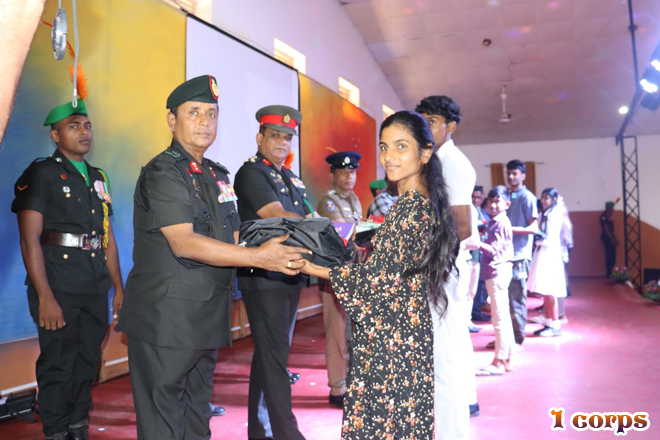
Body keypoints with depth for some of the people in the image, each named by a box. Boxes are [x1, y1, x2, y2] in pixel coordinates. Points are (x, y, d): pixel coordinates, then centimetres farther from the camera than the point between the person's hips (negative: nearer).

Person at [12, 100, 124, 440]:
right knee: (58, 366, 1)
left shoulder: (98, 178, 16)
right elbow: (29, 240, -11)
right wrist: (45, 297, -18)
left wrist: (118, 287, 13)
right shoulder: (40, 174, -4)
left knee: (87, 365, 13)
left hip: (96, 290, 6)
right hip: (58, 288, -6)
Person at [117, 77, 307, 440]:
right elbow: (184, 243, -23)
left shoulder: (217, 175, 15)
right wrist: (258, 257, -28)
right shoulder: (162, 173, -11)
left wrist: (281, 253, 1)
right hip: (165, 322, -8)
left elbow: (234, 240, 17)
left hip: (206, 319, 8)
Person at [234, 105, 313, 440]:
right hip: (263, 277, -8)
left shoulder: (292, 179, 18)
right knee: (275, 356, -5)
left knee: (270, 354, 14)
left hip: (291, 276, 8)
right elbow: (277, 217, -19)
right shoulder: (251, 173, -7)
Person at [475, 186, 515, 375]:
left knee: (499, 318, -6)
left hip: (498, 272, -11)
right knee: (503, 317, 14)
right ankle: (506, 358, 23)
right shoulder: (494, 222, 17)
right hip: (495, 272, 11)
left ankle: (499, 362, -2)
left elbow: (495, 250, -22)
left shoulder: (501, 223, -13)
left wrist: (478, 244, -33)